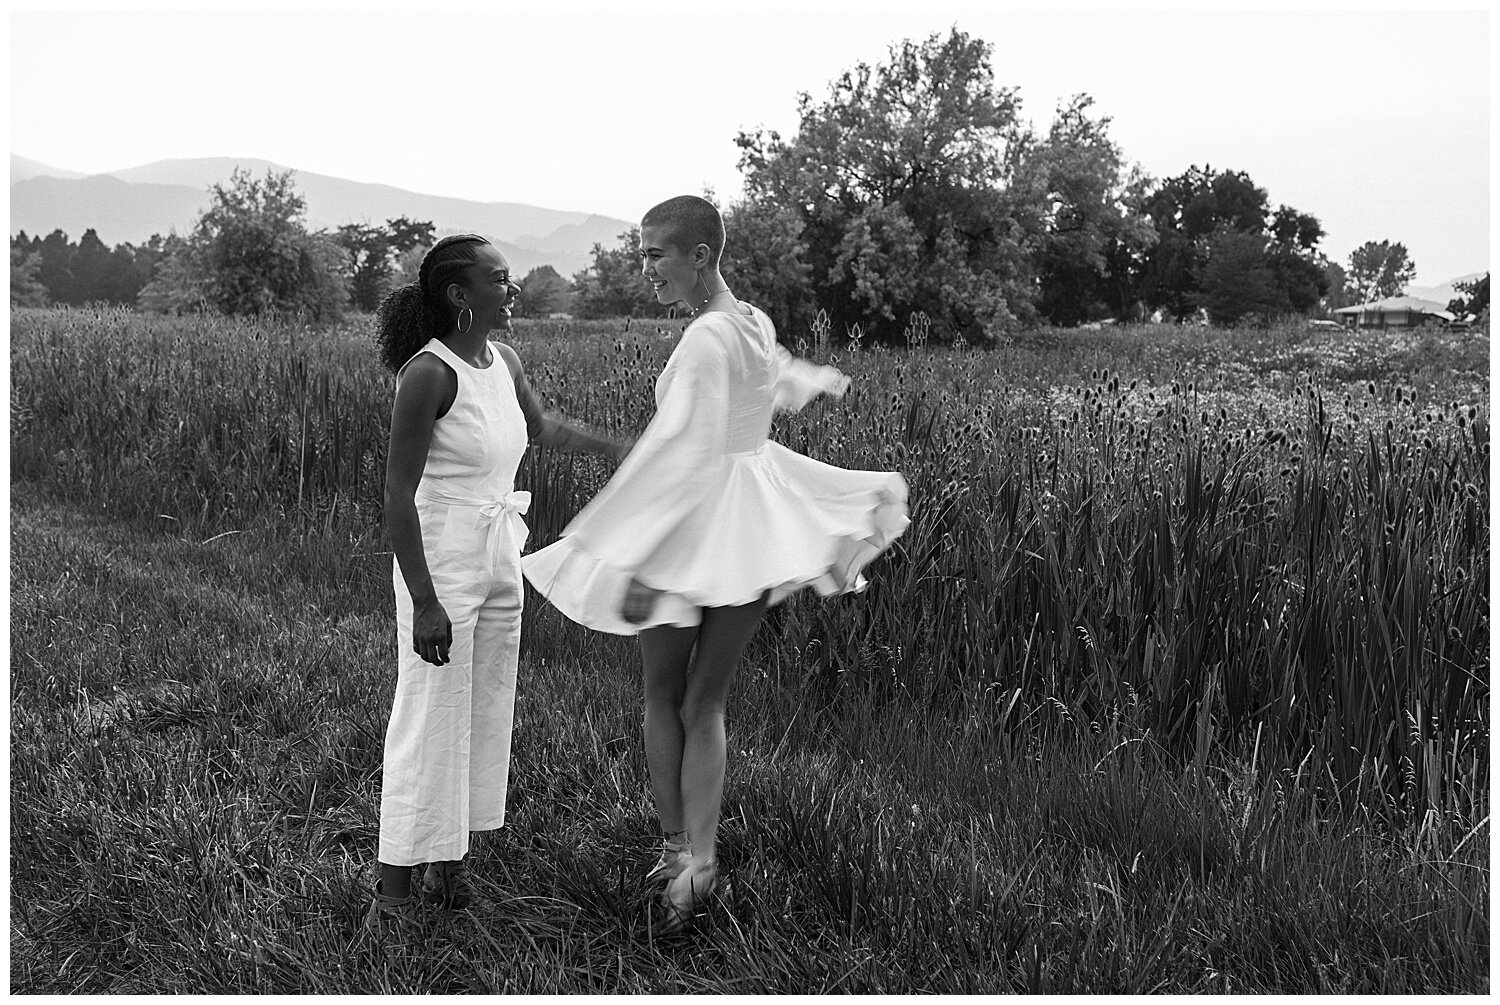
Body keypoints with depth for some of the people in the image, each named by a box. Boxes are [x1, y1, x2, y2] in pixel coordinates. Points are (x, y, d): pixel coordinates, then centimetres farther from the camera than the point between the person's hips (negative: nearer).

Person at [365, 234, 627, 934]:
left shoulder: (501, 361, 5)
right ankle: (393, 890, 7)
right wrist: (424, 604, -22)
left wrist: (613, 448, 30)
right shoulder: (428, 372, -18)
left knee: (484, 713, 12)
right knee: (428, 721, -3)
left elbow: (540, 427, 27)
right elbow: (397, 496, -19)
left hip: (500, 561, 8)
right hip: (439, 561, -8)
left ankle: (449, 864, 24)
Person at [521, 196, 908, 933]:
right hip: (754, 529, 7)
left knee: (663, 694, 13)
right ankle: (698, 858, 1)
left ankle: (676, 847, 20)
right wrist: (818, 380, 54)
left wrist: (641, 565, -27)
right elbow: (778, 376, 29)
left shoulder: (705, 340, -18)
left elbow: (683, 457, -25)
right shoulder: (756, 323, 5)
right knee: (705, 702, 9)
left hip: (694, 529, -7)